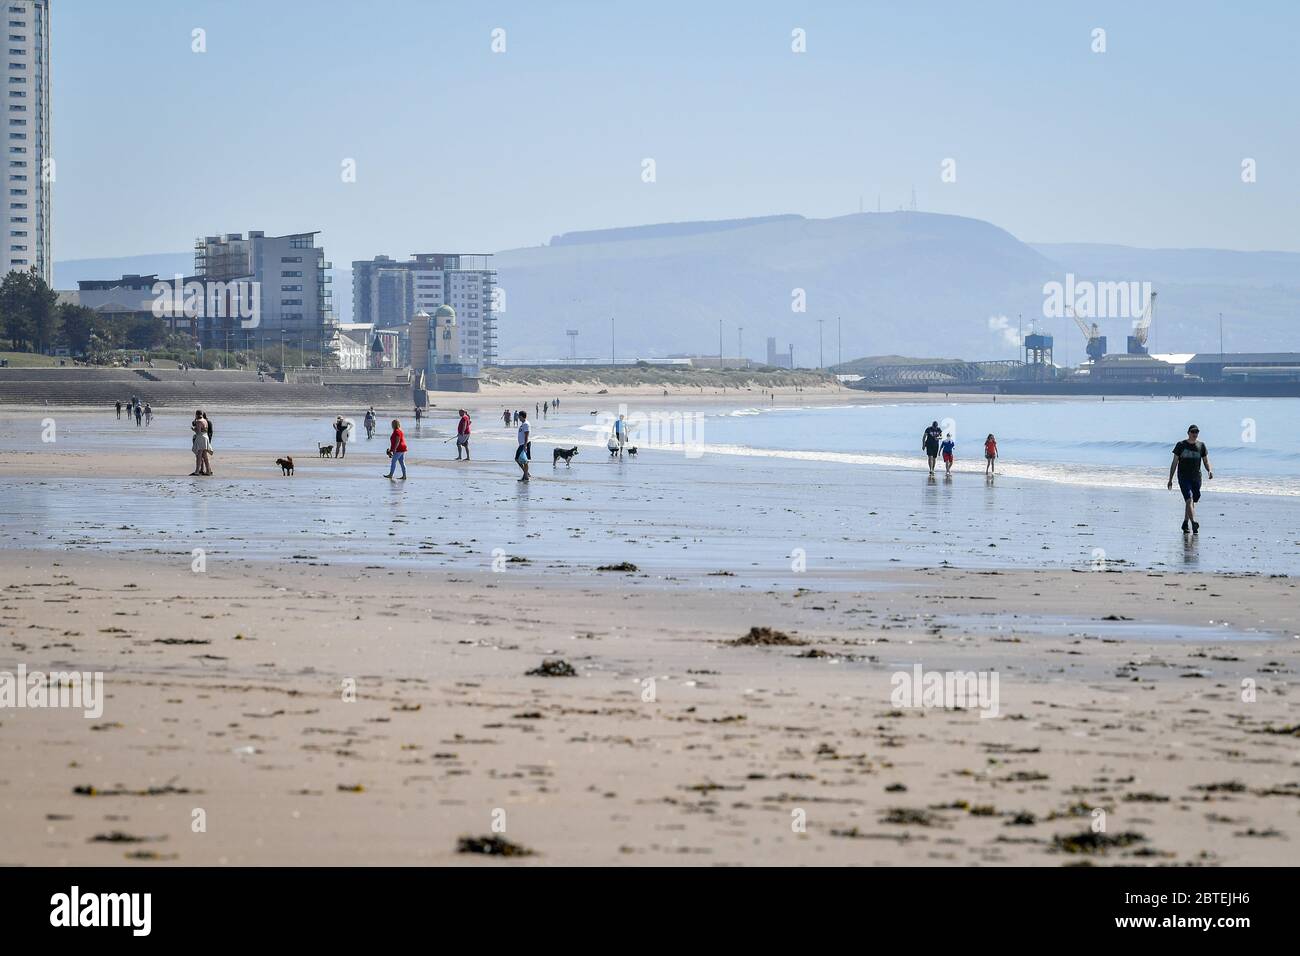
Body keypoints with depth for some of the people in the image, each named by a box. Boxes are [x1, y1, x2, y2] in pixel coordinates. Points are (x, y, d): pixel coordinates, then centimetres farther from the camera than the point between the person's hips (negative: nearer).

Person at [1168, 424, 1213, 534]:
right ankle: (1194, 523, -31)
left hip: (1196, 478, 4)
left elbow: (1206, 461, 11)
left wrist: (1209, 471, -11)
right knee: (1189, 500, -19)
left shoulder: (1201, 445, 8)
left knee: (1192, 501, 11)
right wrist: (1170, 479, 2)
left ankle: (1185, 524, 27)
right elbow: (1174, 463, 4)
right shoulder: (1181, 445, 1)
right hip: (1183, 477, -4)